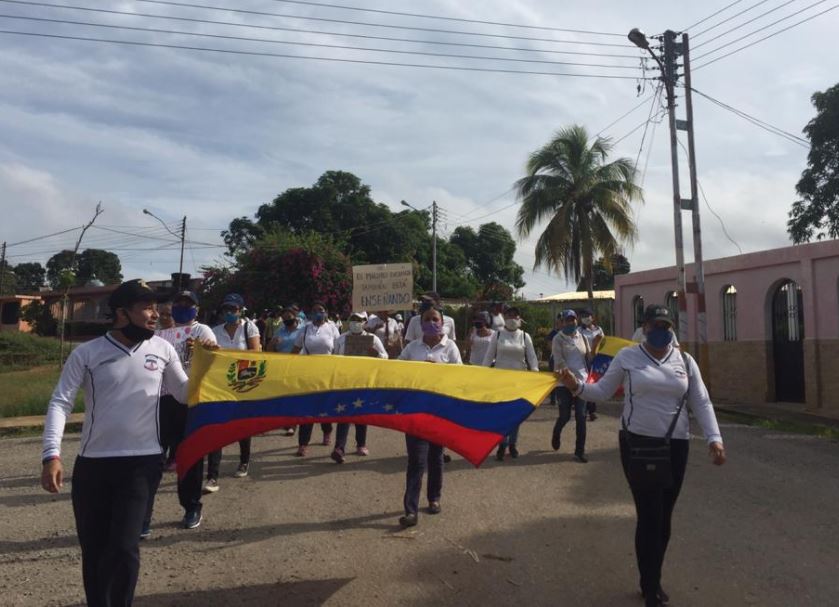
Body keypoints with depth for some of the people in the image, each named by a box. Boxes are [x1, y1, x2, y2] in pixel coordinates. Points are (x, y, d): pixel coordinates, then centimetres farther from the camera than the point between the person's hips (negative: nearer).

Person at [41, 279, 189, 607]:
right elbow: (60, 403, -8)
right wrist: (51, 455, -19)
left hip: (142, 462, 0)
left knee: (124, 547, -8)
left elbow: (185, 394, 8)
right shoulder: (86, 353, -5)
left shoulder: (162, 349, 0)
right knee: (93, 549, 13)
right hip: (92, 463, 0)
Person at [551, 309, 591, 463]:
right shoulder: (558, 338, -3)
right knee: (565, 415, 0)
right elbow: (559, 361, -12)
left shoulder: (581, 337, 9)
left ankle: (580, 451, 8)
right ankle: (556, 434, 34)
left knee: (581, 416, -1)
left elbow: (588, 356, 12)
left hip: (581, 381, 3)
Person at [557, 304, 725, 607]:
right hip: (637, 442, -3)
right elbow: (602, 391, 1)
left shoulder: (685, 361, 5)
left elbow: (701, 403, 3)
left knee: (664, 516, 12)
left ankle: (652, 580, 32)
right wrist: (577, 386, -18)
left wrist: (714, 438, -8)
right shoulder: (627, 356, -2)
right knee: (649, 515, -5)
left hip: (675, 446, 3)